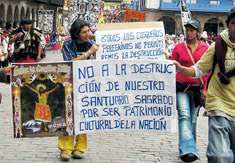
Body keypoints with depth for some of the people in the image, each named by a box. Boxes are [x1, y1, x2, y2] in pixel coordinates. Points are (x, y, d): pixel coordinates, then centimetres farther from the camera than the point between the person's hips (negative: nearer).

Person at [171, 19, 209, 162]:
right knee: (184, 116, -16)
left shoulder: (205, 48, 3)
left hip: (197, 88, 1)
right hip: (181, 87, -1)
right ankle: (188, 150, -23)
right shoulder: (179, 47, 2)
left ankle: (189, 148, 24)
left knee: (193, 119, 9)